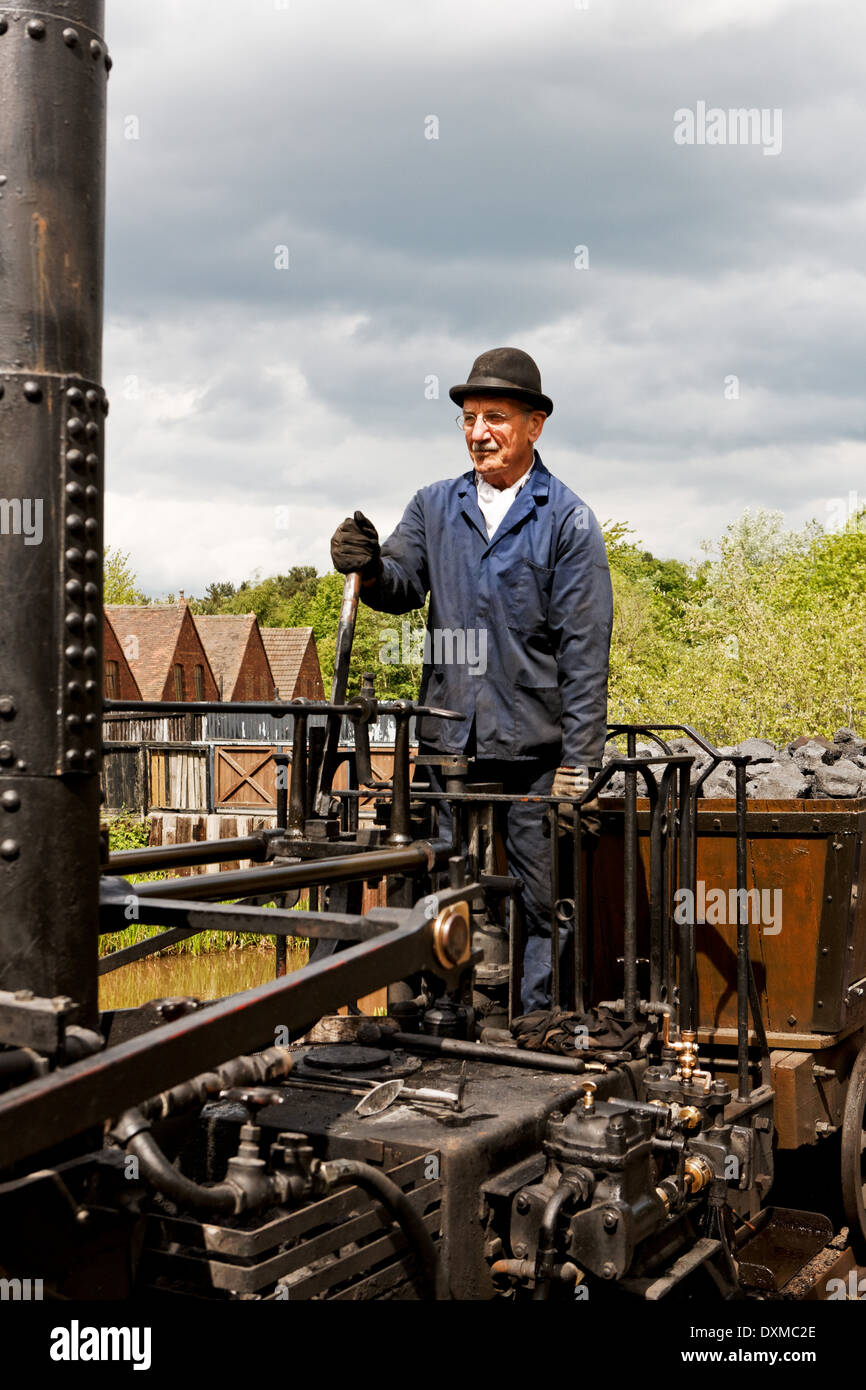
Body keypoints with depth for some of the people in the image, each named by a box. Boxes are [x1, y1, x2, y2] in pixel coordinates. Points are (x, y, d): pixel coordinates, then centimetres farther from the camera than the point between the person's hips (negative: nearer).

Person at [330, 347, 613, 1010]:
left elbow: (585, 648, -5)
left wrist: (578, 760, -10)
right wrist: (371, 567, -23)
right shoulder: (435, 505, 12)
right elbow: (405, 585, 0)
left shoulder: (567, 518, -1)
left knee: (540, 906, 4)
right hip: (448, 740, 4)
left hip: (533, 749, -3)